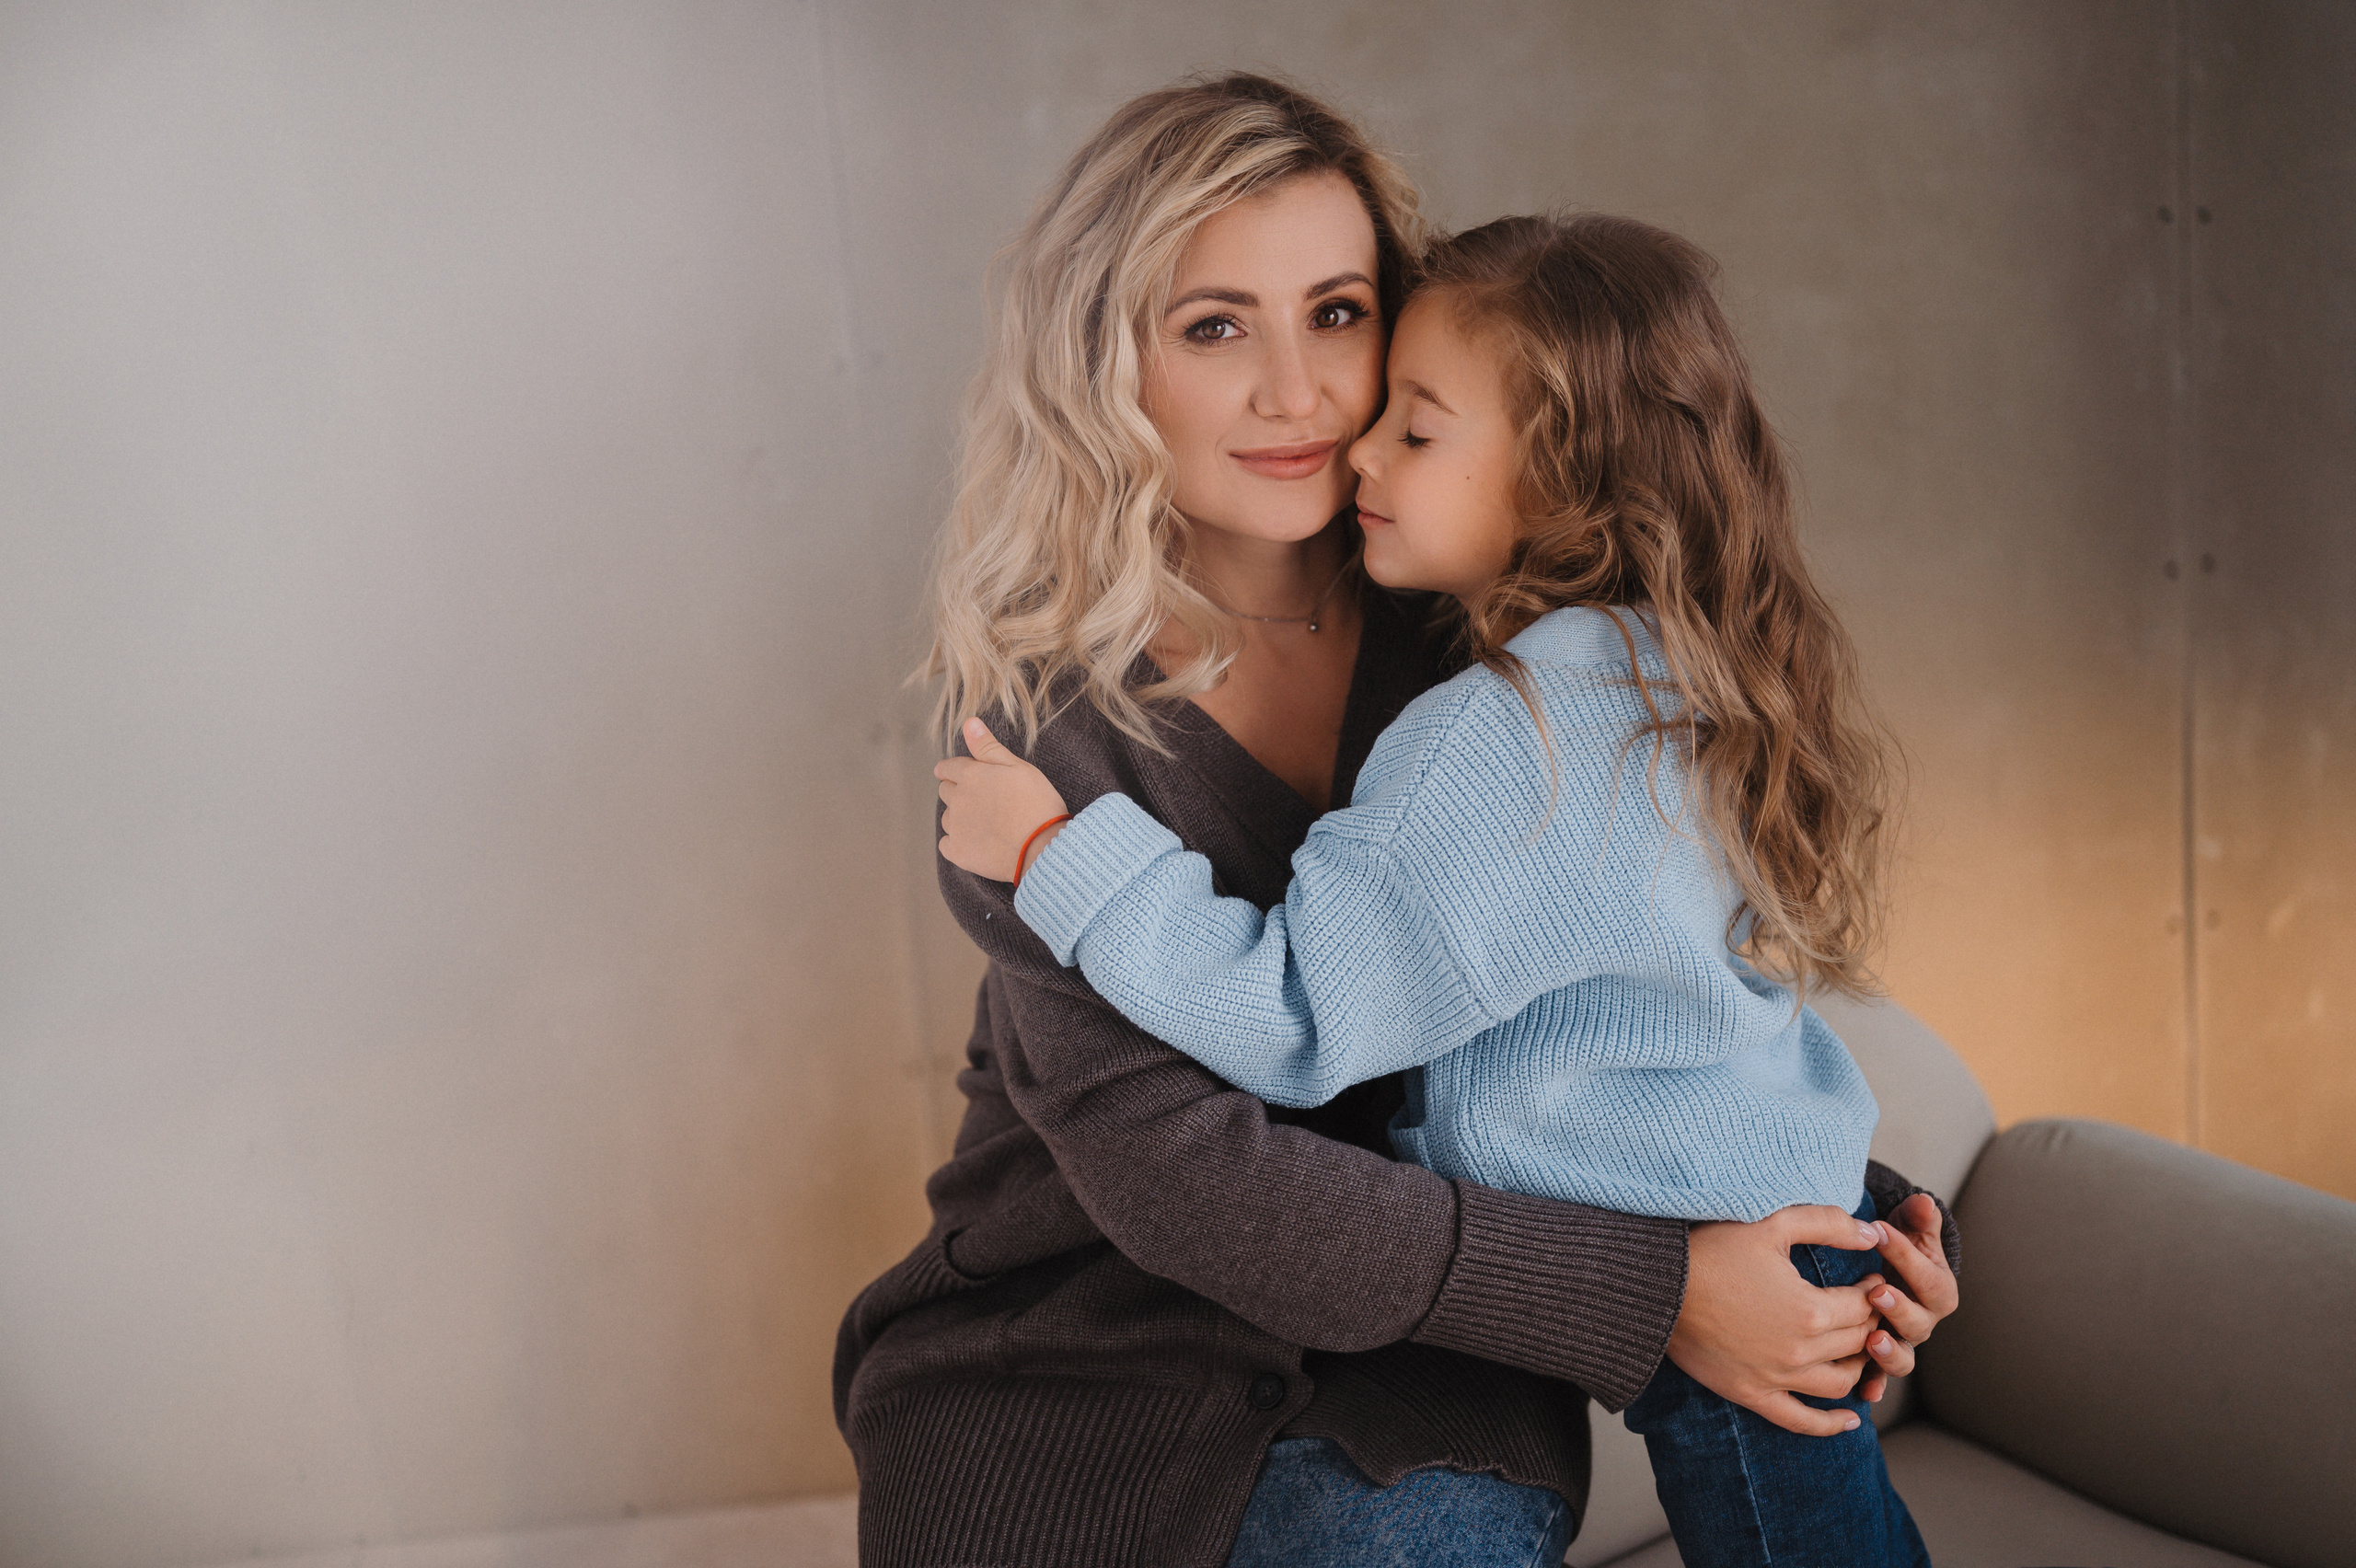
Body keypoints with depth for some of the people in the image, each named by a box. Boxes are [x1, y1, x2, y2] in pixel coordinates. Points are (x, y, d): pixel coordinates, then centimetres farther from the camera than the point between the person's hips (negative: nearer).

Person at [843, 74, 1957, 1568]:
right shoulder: (1055, 709, -14)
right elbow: (1177, 1169, -21)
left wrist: (1844, 1207, -7)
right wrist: (1651, 1292, -23)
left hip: (1419, 1380, 2)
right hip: (1079, 1362, -1)